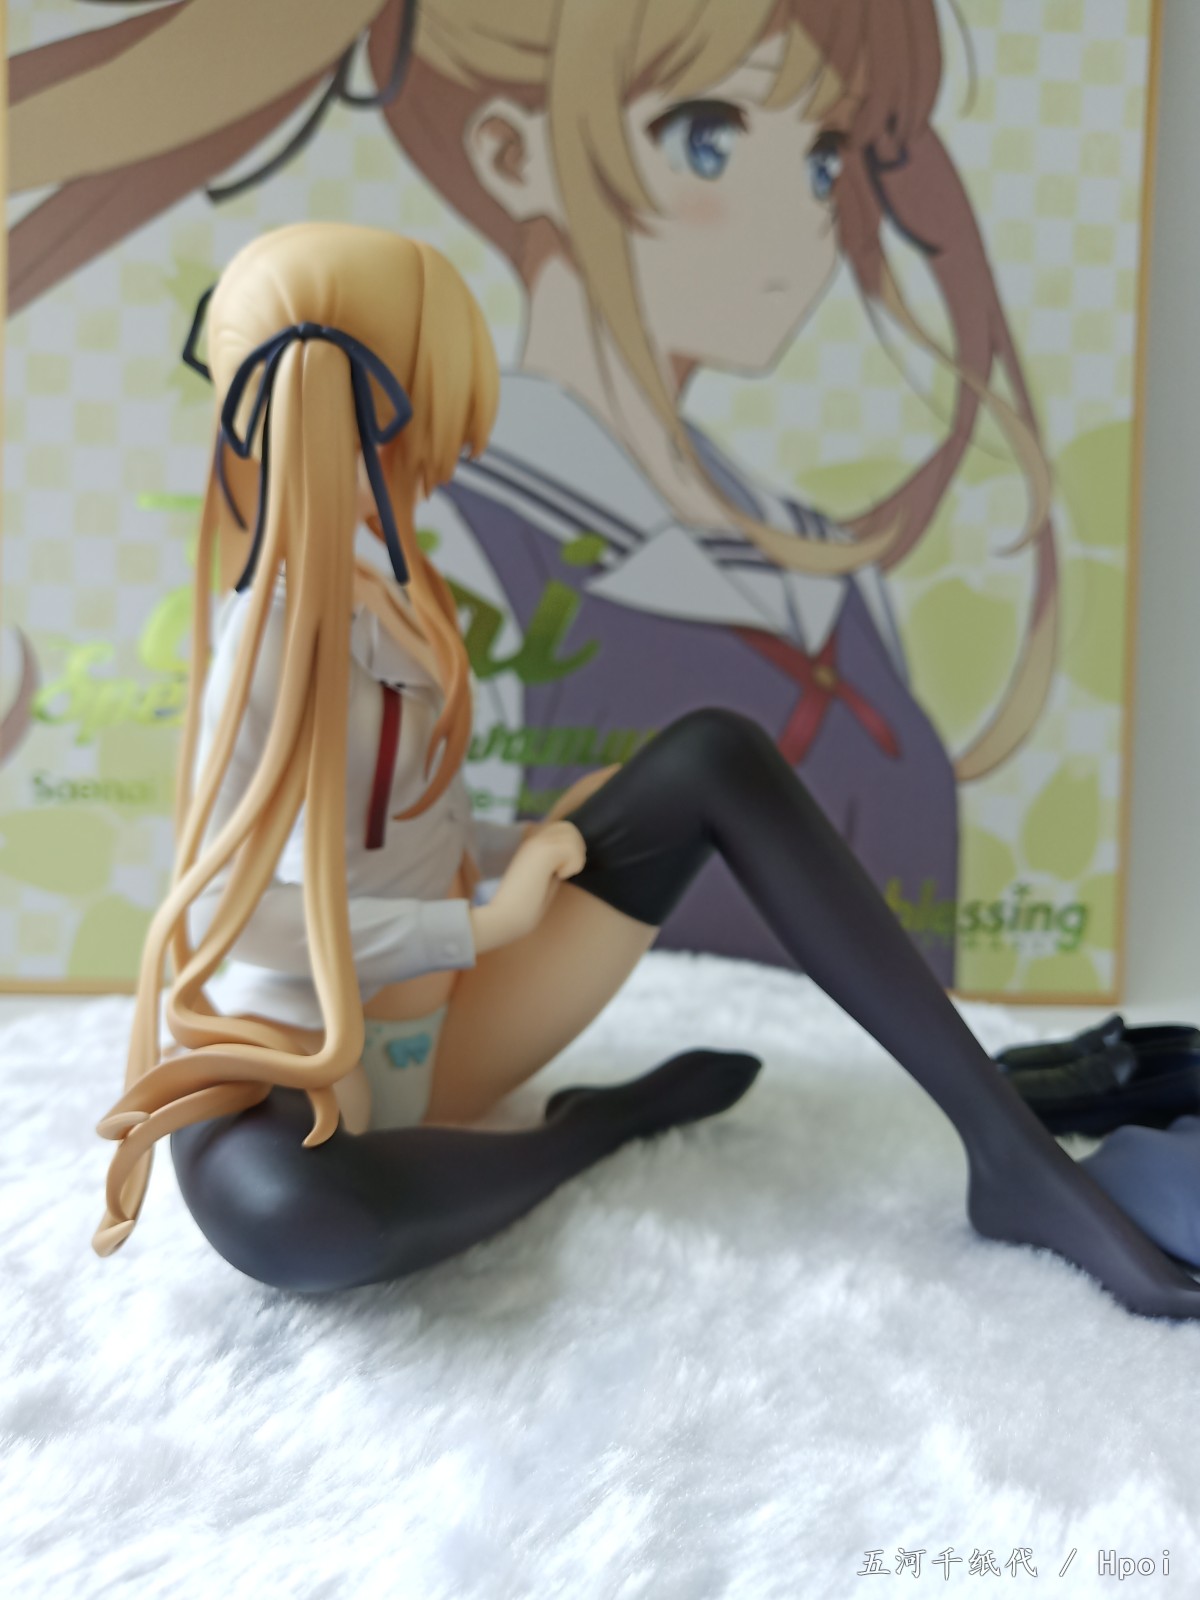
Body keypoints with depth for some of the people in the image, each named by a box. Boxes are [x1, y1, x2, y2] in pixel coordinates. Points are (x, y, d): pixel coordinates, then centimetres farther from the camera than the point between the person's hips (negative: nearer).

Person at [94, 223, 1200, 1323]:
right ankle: (605, 1122, -11)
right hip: (289, 1063, -7)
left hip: (439, 1031, 7)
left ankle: (1013, 1153, -12)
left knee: (717, 757, -8)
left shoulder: (367, 596, 4)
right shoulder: (280, 624, -20)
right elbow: (223, 906, -23)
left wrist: (530, 849, -1)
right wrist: (480, 926, -19)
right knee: (280, 1211, -45)